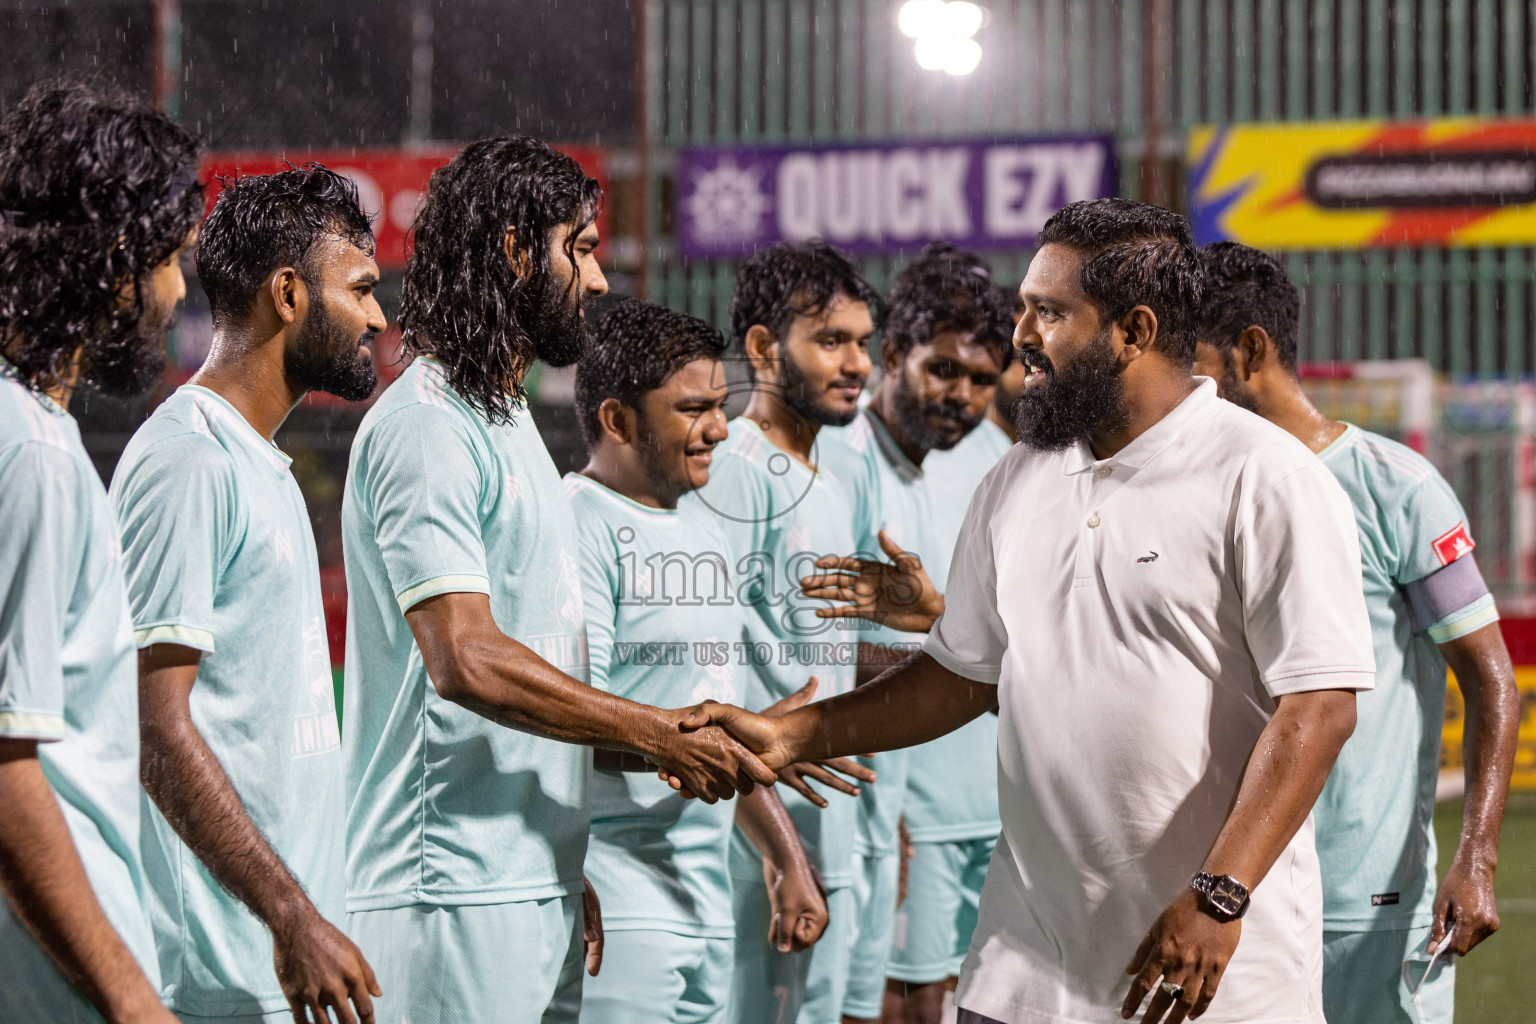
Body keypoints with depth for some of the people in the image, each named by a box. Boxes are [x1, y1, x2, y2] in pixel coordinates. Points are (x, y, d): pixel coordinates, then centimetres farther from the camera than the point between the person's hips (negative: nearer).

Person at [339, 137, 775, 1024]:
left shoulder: (508, 420, 21)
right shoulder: (425, 427, -11)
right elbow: (466, 662, -21)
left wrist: (567, 872, 17)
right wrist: (661, 734, -16)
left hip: (534, 882, 9)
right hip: (452, 894, -9)